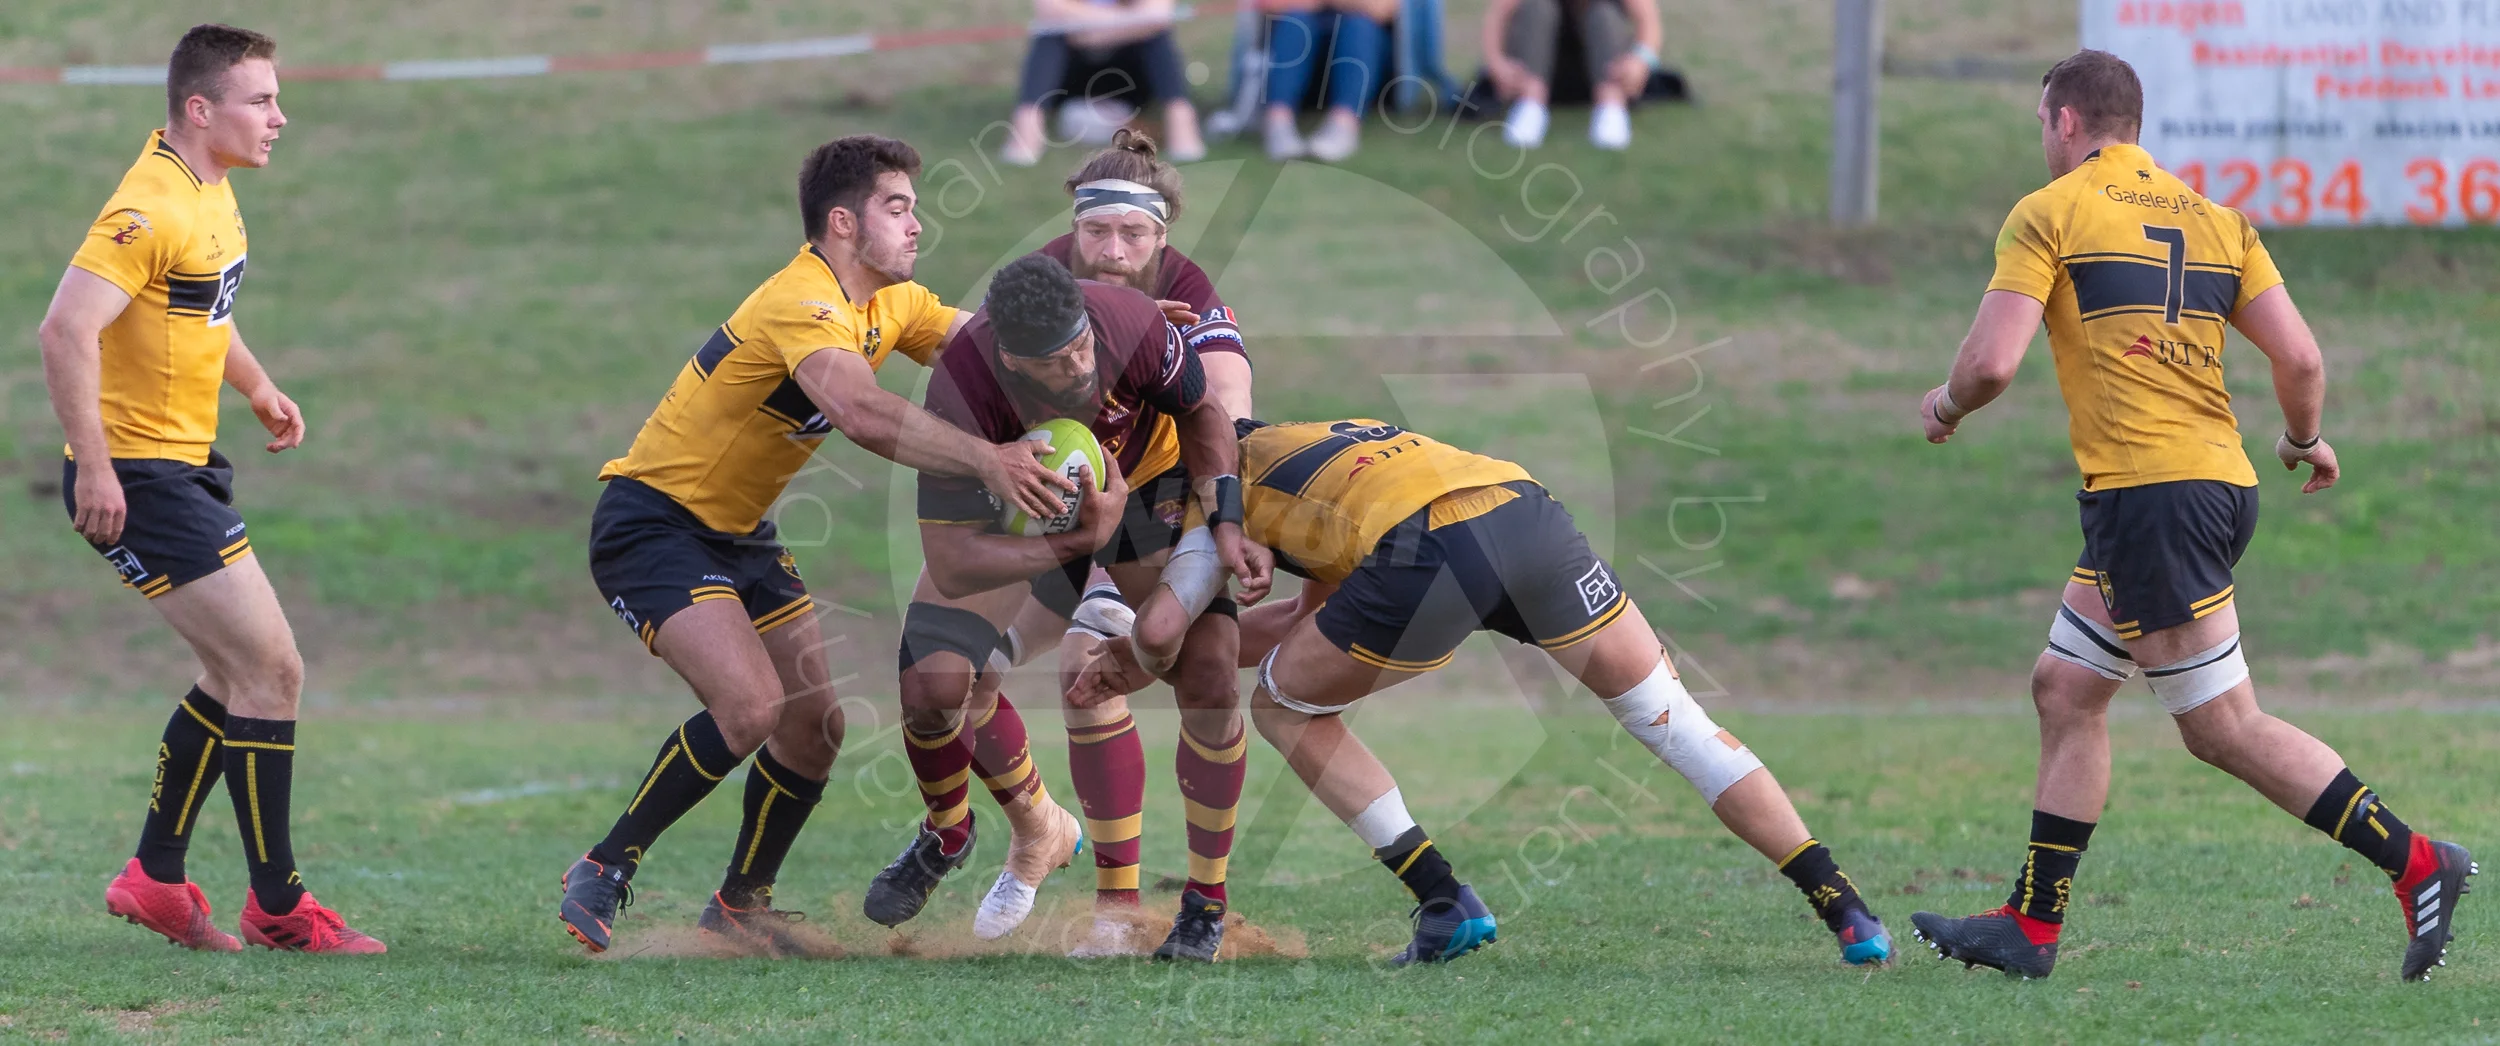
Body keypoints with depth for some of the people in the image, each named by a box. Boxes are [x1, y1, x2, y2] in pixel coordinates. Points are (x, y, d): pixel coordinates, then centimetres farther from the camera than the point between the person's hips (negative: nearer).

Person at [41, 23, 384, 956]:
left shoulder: (208, 192, 10)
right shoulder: (152, 208, -21)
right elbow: (67, 330, -29)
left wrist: (259, 389, 23)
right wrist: (94, 466, -30)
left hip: (185, 468, 10)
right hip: (136, 480, -10)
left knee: (236, 676, 17)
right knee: (271, 671, -10)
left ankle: (155, 878, 25)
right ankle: (277, 908, -3)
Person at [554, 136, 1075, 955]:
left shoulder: (891, 305, 4)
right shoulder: (803, 304, -26)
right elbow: (863, 413, -42)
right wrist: (987, 462, -48)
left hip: (739, 535, 9)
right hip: (651, 523, -9)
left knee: (815, 727, 6)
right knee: (752, 706, -24)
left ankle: (741, 906, 25)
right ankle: (604, 873, -11)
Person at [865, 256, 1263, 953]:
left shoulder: (1133, 324, -34)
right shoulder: (962, 395, -39)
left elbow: (1202, 415, -10)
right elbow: (952, 568, -37)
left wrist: (1225, 521, -22)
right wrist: (1087, 540, -39)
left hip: (1146, 478, 1)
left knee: (1209, 679, -12)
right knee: (934, 681, -15)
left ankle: (1205, 904, 6)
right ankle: (946, 836, 20)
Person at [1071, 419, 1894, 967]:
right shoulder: (1336, 445, 44)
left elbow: (1160, 626, 15)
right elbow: (1310, 625, 43)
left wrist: (1132, 665, 38)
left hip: (1425, 553, -6)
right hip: (1528, 512, 6)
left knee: (1284, 707, 19)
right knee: (1670, 718, 14)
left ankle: (1445, 904, 10)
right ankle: (1848, 916, 7)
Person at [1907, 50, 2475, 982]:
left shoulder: (2048, 215, -3)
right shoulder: (2215, 220, 14)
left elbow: (1992, 362, -11)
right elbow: (2299, 357, 6)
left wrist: (1945, 405, 11)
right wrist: (2304, 438, 26)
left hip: (2149, 492, -8)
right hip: (2218, 480, 8)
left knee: (2223, 728, -6)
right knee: (2065, 688, 15)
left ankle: (2415, 862, -11)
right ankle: (2031, 927, 17)